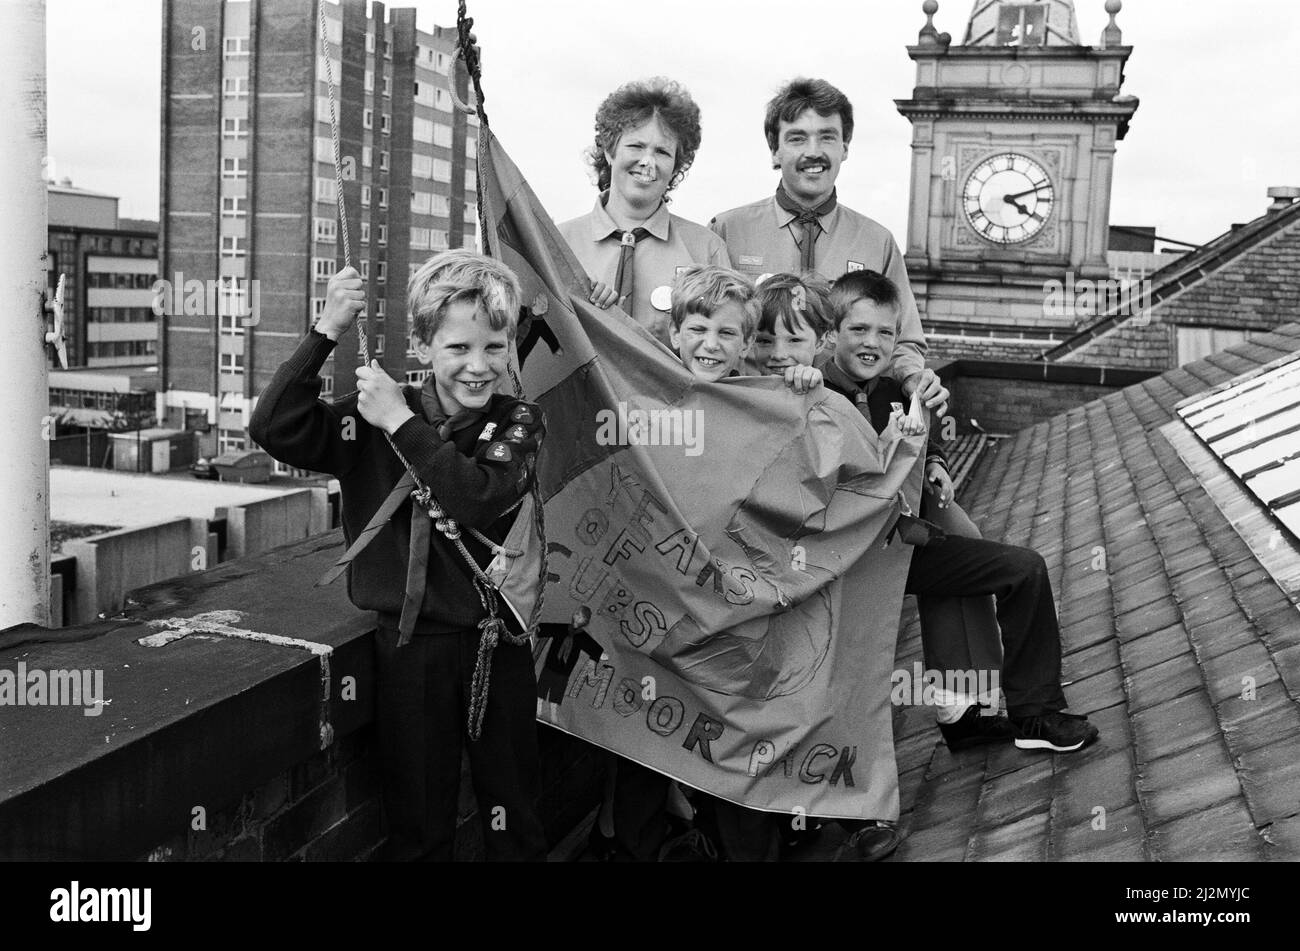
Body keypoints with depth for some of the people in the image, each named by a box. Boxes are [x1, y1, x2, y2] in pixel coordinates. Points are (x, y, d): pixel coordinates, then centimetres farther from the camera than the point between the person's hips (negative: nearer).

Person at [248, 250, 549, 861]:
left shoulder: (517, 423, -1)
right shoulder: (375, 417, 0)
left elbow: (479, 500, -19)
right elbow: (274, 430, -13)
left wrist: (401, 422, -18)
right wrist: (327, 331, -17)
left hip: (494, 644, 0)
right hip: (409, 644, 0)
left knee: (512, 823, 13)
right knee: (418, 829, 13)